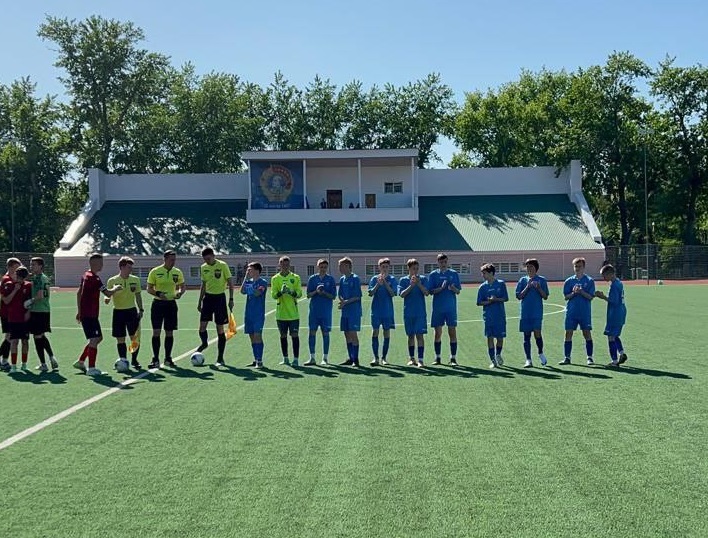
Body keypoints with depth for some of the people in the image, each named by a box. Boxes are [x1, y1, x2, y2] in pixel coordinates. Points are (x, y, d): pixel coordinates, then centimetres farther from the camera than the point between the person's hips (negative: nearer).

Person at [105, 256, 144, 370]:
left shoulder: (135, 279, 4)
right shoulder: (112, 281, -4)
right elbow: (108, 295, 0)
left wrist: (141, 309, 6)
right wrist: (107, 299, -23)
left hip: (132, 311, 1)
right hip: (118, 312, -1)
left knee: (135, 337, -1)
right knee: (120, 339, 3)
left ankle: (134, 360, 15)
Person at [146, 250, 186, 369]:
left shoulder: (177, 272, 4)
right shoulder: (155, 272, -6)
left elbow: (182, 286, 13)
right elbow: (149, 288, -3)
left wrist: (180, 293, -9)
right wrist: (158, 294, -22)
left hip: (171, 304, 3)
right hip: (158, 304, -3)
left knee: (169, 332, 7)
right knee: (156, 332, -6)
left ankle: (168, 358, 18)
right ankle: (155, 360, -1)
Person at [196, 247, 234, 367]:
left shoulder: (223, 265, -8)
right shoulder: (203, 267, 8)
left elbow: (230, 283, -5)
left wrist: (231, 299, -11)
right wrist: (200, 301, 15)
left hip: (219, 297, -4)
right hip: (208, 297, 4)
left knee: (220, 329, -1)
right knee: (202, 326, -2)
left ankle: (220, 358, 6)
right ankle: (204, 343, 33)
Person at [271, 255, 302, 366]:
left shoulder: (295, 278, 3)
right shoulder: (275, 278, 4)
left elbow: (299, 293, -3)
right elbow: (273, 295, -4)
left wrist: (292, 292, -23)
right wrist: (280, 292, -24)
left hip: (293, 312, -1)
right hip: (281, 312, 1)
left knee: (294, 335, -3)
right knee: (283, 335, 8)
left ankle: (296, 359, 1)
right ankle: (285, 358, 19)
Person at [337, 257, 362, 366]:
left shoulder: (355, 278, -10)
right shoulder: (342, 279, 12)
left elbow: (357, 296, -13)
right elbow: (340, 294, 13)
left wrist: (345, 302, -18)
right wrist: (342, 301, -7)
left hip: (354, 311, -7)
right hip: (345, 311, 7)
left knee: (353, 334, -7)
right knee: (347, 334, 9)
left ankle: (355, 359, -1)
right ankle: (350, 358, 18)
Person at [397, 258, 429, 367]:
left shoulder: (423, 279, 3)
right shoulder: (403, 280, 4)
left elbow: (426, 293, -8)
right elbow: (402, 294, -7)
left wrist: (419, 284, -21)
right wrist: (411, 285, -18)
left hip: (420, 312, -1)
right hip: (408, 312, 1)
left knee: (420, 335, -7)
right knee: (411, 336, 10)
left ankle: (421, 360, -9)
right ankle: (412, 358, 22)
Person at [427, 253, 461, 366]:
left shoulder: (454, 274, 6)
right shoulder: (433, 275, 4)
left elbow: (458, 292, 5)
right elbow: (431, 291, -2)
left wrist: (453, 288, -17)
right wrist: (441, 288, -18)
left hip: (451, 308, 0)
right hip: (438, 308, 0)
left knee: (452, 332, -3)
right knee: (438, 333, 4)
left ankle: (453, 358, 1)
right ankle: (437, 358, 12)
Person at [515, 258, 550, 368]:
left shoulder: (542, 280, 4)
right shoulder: (523, 280, 8)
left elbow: (545, 297, 2)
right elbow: (519, 296, 3)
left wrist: (538, 288, -13)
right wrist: (527, 287, -10)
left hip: (537, 312, -2)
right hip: (525, 312, 2)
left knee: (537, 333, -12)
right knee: (526, 335, 4)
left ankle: (541, 353, 15)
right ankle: (528, 360, 9)